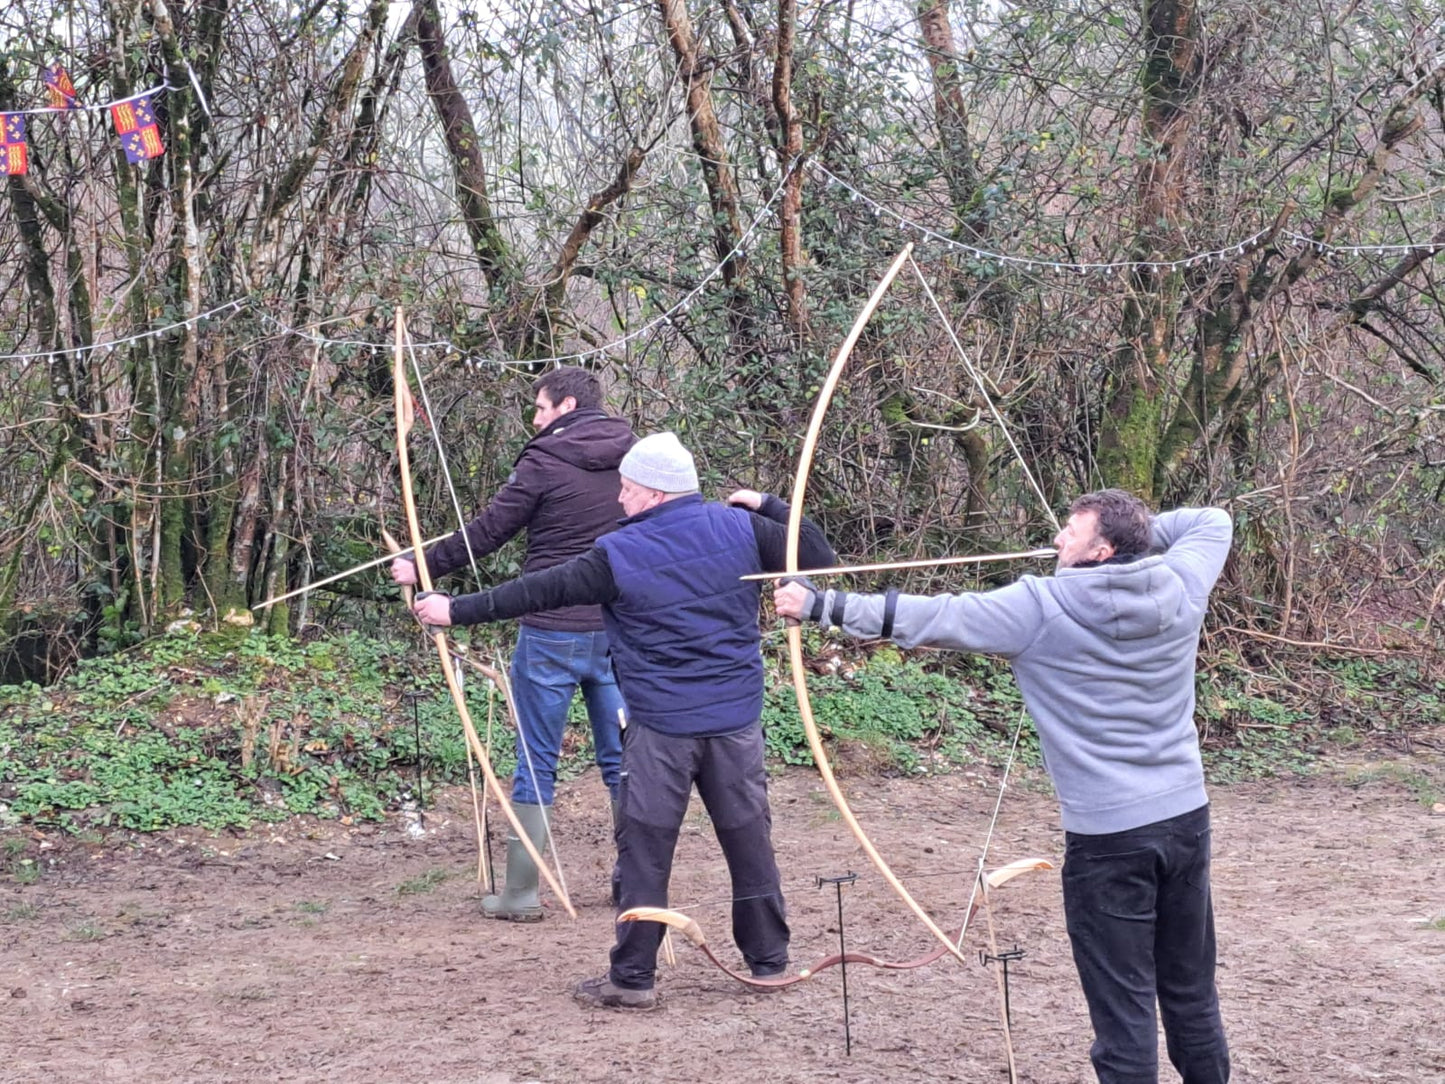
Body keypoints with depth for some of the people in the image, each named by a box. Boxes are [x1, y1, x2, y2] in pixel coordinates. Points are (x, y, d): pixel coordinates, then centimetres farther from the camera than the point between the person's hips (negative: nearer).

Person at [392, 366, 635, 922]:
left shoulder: (545, 461, -10)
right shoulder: (631, 455, 6)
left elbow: (486, 533, -8)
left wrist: (422, 566, 3)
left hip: (553, 631, -5)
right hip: (619, 631, 5)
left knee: (536, 764, 3)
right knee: (622, 756, 13)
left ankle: (521, 891, 6)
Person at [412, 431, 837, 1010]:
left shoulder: (619, 554, -10)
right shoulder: (739, 528, 0)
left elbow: (538, 593, -5)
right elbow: (817, 553, 8)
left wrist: (457, 610, 3)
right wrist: (766, 506, 20)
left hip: (661, 727, -4)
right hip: (736, 721, 4)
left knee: (644, 848, 3)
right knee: (748, 834, 12)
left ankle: (632, 977, 6)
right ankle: (769, 958, 19)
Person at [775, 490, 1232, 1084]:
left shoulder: (1040, 608, -12)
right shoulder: (1179, 590, 0)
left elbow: (934, 616, -12)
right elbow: (1213, 523, 20)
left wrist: (821, 606, -6)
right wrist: (1143, 529, 18)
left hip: (1108, 833, -5)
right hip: (1186, 814, 5)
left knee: (1123, 1004, 2)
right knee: (1191, 989, 18)